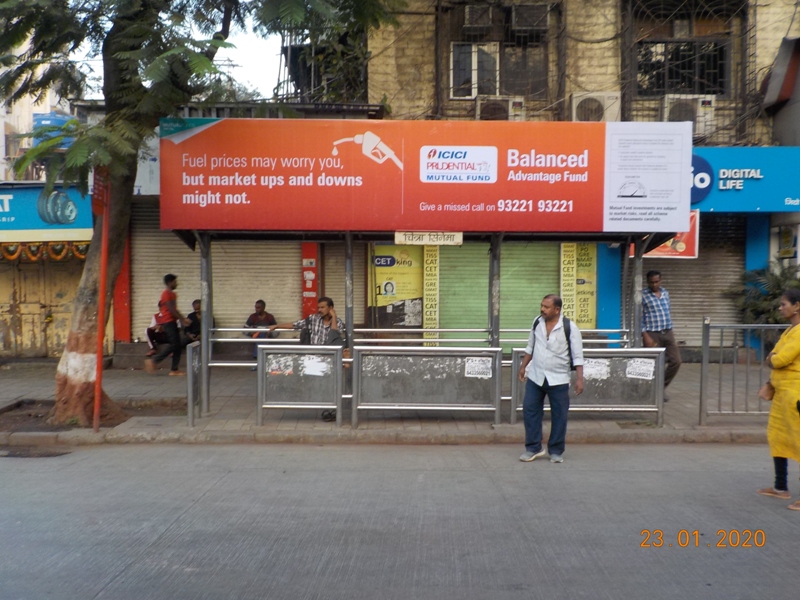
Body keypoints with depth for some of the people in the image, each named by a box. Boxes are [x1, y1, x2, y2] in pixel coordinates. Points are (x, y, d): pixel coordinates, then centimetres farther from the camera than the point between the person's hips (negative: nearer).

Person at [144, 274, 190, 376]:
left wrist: (182, 319, 12)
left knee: (178, 345, 5)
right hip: (168, 322, -10)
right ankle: (153, 361, -8)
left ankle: (174, 369, 6)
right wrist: (183, 319, -15)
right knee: (174, 344, -13)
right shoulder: (167, 293, -12)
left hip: (171, 322, 10)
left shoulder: (172, 294, 18)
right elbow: (171, 309, -18)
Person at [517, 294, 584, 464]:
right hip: (535, 376, 4)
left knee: (559, 415, 5)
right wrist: (523, 366, 14)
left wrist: (579, 379, -17)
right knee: (530, 410, 3)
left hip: (558, 379, -4)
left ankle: (556, 451, 19)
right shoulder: (537, 322, 0)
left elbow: (577, 355, -12)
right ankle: (533, 448, 15)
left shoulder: (569, 327, -14)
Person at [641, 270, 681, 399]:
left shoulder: (666, 293, 11)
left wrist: (671, 331, 16)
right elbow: (639, 317, -10)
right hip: (652, 335, -6)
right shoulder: (642, 295, -8)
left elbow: (668, 313, 19)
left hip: (668, 333, 6)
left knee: (676, 361, 3)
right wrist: (645, 336, -16)